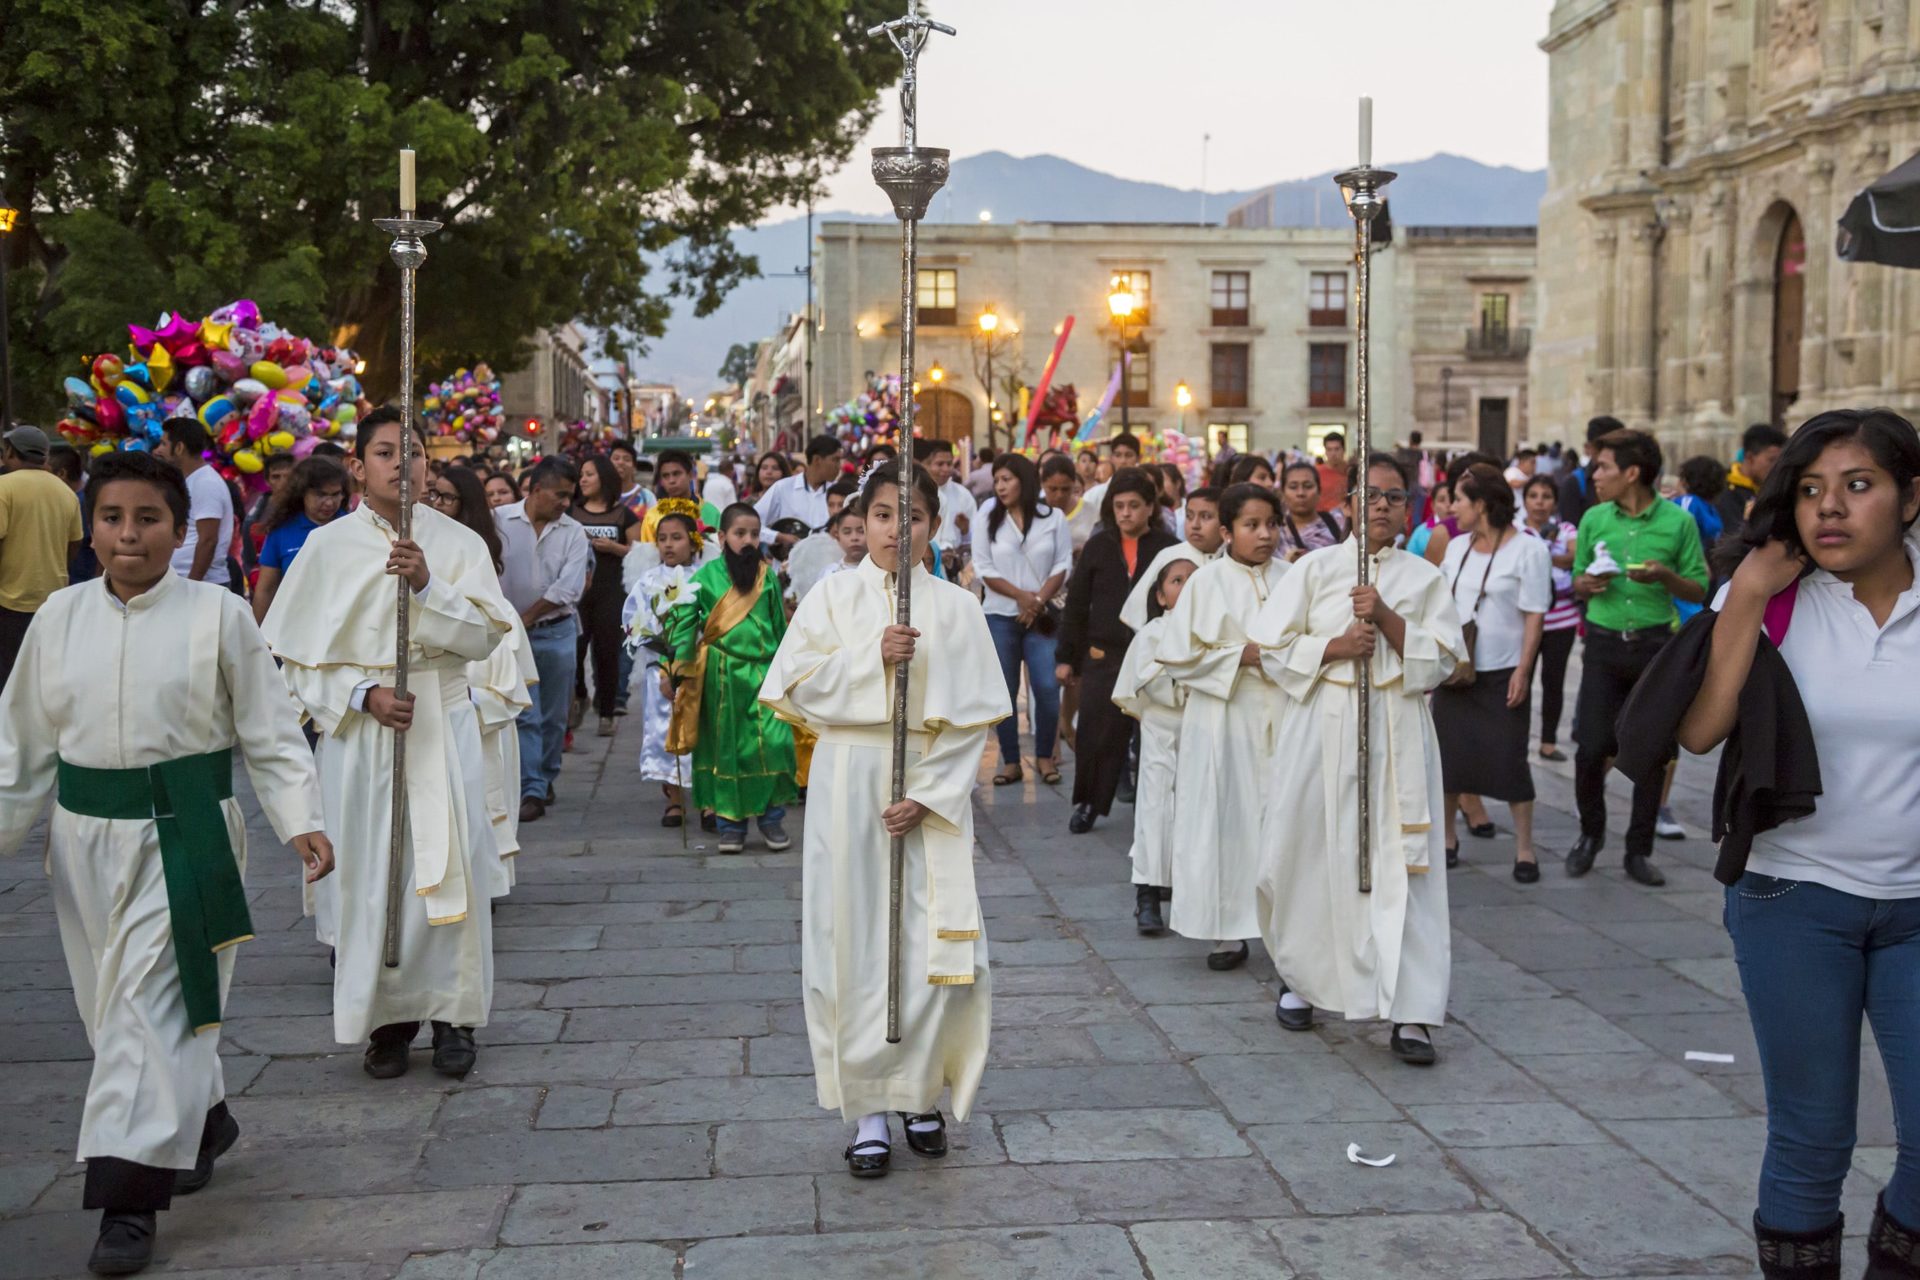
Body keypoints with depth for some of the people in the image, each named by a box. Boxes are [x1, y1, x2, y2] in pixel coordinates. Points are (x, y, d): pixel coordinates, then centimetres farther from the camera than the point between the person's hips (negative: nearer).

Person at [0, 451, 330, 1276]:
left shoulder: (218, 616, -6)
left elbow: (269, 733, -3)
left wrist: (300, 821, -12)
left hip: (184, 836, -4)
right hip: (87, 836, 5)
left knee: (147, 1005, -8)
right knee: (119, 1003, 14)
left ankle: (130, 1196, -2)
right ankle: (199, 1119, 39)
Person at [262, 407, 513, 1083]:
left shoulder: (458, 542, 4)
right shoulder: (328, 547, 2)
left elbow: (487, 634, -5)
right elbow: (299, 656, 2)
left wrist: (429, 587, -18)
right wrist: (363, 695, -12)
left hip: (442, 726, 0)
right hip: (359, 730, 0)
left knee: (448, 869, -1)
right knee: (370, 872, 2)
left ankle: (452, 1013, 12)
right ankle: (387, 1018, 14)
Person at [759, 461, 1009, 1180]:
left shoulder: (955, 607, 4)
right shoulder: (834, 596, 5)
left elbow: (972, 716, -1)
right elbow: (798, 684, -4)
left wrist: (927, 796, -10)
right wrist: (872, 657, -16)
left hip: (931, 793, 0)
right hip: (850, 783, 0)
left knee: (932, 948, -2)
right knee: (857, 941, 0)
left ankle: (923, 1094, 16)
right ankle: (869, 1110, 9)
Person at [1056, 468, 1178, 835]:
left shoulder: (1169, 548, -1)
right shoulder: (1099, 546, 6)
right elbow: (1076, 605, 9)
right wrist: (1065, 657, 7)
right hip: (1102, 656, 1)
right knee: (1096, 734, 0)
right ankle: (1087, 802, 16)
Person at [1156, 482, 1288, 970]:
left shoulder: (1290, 578, 6)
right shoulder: (1208, 581, -2)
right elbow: (1178, 654, -4)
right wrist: (1242, 655, -11)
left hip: (1282, 715, 2)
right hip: (1225, 717, -2)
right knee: (1228, 818, 0)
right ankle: (1229, 929, 8)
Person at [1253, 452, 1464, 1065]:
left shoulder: (1424, 577, 9)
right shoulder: (1316, 568, 7)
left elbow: (1442, 659, 1)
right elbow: (1274, 645, 2)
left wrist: (1386, 619, -11)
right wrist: (1337, 646, -12)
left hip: (1397, 729, 0)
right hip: (1321, 724, 0)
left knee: (1401, 866, -5)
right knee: (1313, 856, 4)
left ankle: (1410, 1014, -4)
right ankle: (1299, 977, 27)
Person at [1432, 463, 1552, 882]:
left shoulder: (1528, 550, -8)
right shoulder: (1457, 547, 9)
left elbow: (1535, 616, -10)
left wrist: (1523, 671, -16)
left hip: (1503, 674, -5)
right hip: (1455, 670, 5)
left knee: (1508, 760, -2)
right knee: (1448, 754, 8)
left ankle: (1524, 849, 9)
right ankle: (1446, 839, 22)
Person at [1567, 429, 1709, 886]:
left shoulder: (1678, 522, -2)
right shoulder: (1594, 519, 5)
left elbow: (1700, 591, 1)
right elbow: (1577, 582, 14)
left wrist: (1665, 576, -17)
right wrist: (1588, 584, -9)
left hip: (1656, 643, -1)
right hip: (1604, 642, 1)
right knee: (1590, 746, -6)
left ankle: (1639, 851, 15)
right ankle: (1591, 832, 19)